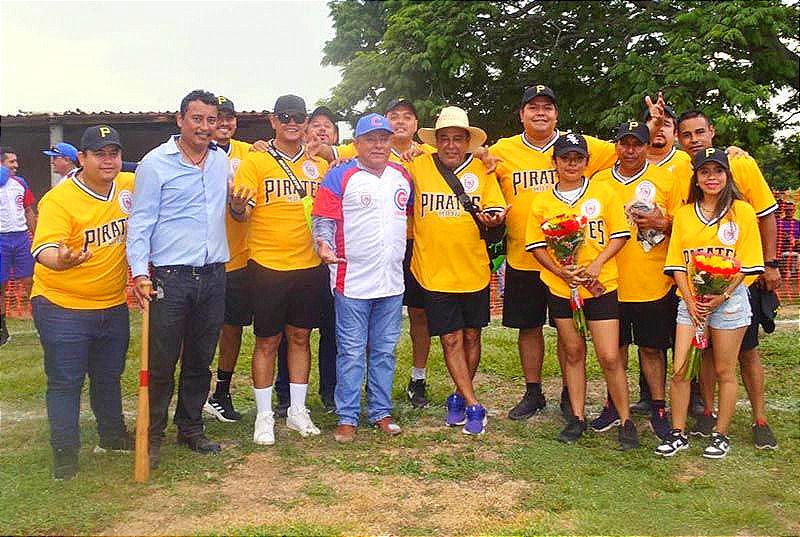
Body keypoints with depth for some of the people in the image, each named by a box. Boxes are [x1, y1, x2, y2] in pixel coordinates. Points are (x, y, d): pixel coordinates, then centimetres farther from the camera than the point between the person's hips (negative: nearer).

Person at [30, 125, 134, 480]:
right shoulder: (59, 199, -19)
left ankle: (112, 435, 37)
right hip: (63, 307, -5)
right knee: (65, 382, 3)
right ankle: (65, 452, 17)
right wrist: (61, 260, -54)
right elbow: (44, 249, -29)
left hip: (113, 305, 6)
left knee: (109, 376, 20)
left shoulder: (130, 186, -3)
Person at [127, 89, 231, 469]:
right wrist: (140, 272, -17)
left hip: (213, 276, 5)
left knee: (201, 360, 13)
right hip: (170, 277, -5)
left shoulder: (223, 161, 12)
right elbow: (140, 223, -7)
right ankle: (152, 437, 15)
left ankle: (191, 428, 28)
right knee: (161, 363, 0)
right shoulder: (156, 163, -3)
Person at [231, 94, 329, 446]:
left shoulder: (319, 164, 8)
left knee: (300, 337, 13)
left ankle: (297, 410, 25)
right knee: (267, 341, 5)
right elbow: (242, 213, -9)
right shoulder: (255, 161, -3)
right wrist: (237, 207, -31)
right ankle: (264, 416, 17)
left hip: (309, 266, 4)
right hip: (268, 267, -3)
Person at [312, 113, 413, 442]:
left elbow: (411, 212, 26)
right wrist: (324, 245, -25)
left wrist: (402, 252, 20)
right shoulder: (340, 177, -3)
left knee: (385, 351, 12)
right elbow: (323, 220, -7)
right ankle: (347, 417, 10)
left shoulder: (402, 176, 11)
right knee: (351, 352, 1)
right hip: (352, 282, -4)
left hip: (392, 281, 5)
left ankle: (381, 412, 23)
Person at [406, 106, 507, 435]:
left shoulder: (481, 169, 1)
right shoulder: (418, 165, -3)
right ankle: (473, 406, 10)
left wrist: (492, 218, -20)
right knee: (451, 339, 1)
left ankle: (459, 397, 31)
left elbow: (495, 210, 1)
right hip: (434, 271, -2)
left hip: (474, 270, 2)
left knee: (471, 336, 12)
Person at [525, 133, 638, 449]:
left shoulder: (603, 193, 0)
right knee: (573, 353, 12)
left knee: (609, 357, -3)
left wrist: (597, 264, -14)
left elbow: (620, 235, 1)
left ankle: (625, 422, 12)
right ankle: (577, 418, 23)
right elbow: (536, 245, 3)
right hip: (561, 289, 2)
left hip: (601, 286, -2)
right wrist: (560, 270, -12)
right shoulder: (542, 202, 3)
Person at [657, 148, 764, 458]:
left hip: (729, 301, -2)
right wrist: (690, 301, -5)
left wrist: (721, 297, -13)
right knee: (679, 371, -1)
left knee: (724, 372, 6)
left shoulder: (742, 211, 0)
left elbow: (746, 263, -3)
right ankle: (678, 434, 12)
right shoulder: (683, 213, 9)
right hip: (691, 301, 3)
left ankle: (721, 435, 19)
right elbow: (676, 263, 7)